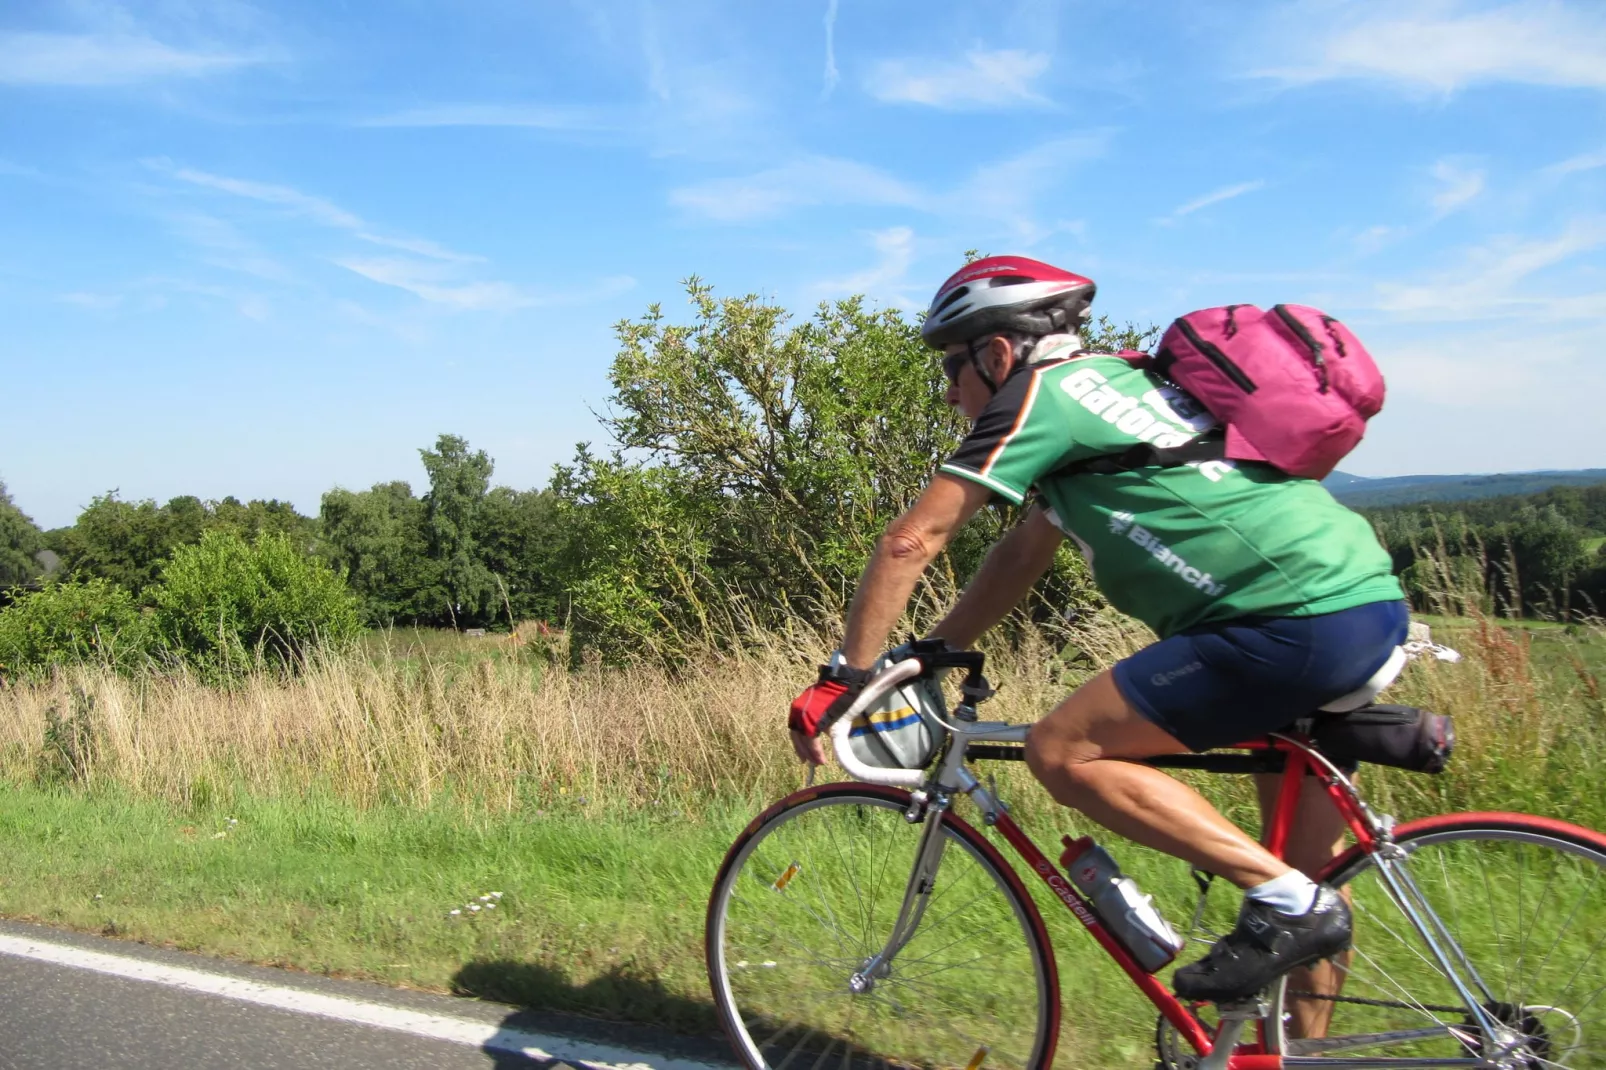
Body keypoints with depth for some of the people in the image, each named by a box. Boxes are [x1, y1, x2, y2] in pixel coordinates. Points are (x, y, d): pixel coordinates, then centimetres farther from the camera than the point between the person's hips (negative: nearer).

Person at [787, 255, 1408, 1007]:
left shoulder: (1043, 393, -4)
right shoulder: (1111, 382, 23)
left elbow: (910, 542, -7)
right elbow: (1023, 553, 25)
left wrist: (841, 678, 0)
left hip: (1298, 622, -10)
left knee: (1060, 751, -7)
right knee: (1302, 854, 20)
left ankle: (1286, 899, -5)